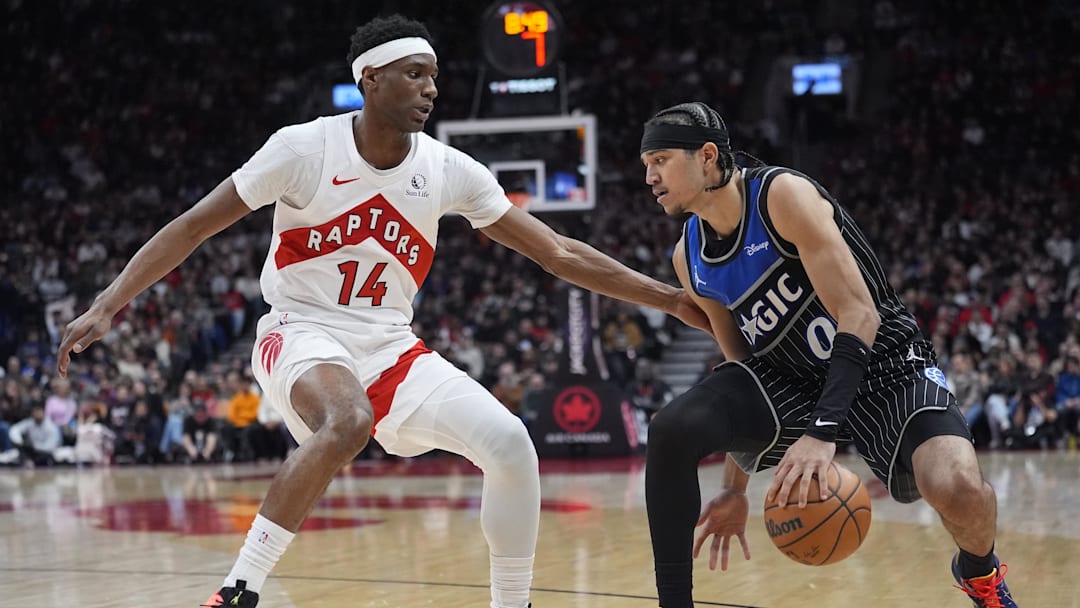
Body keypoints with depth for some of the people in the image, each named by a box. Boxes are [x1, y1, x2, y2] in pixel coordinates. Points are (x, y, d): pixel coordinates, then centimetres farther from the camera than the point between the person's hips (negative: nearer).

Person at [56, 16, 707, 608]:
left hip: (391, 345, 5)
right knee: (347, 420, -38)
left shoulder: (450, 170, -3)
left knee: (509, 442, -14)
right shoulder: (305, 148, -13)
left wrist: (668, 298, -3)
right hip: (304, 333, -4)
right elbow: (194, 225, -8)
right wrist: (108, 305, -16)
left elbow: (559, 252, 1)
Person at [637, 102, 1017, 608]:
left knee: (957, 488, -30)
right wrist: (735, 488, 11)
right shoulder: (689, 260, 0)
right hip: (787, 377, 5)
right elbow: (741, 360, 11)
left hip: (881, 363, -5)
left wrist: (823, 432, -37)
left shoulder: (783, 195, -21)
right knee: (671, 431, -19)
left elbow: (859, 314, -26)